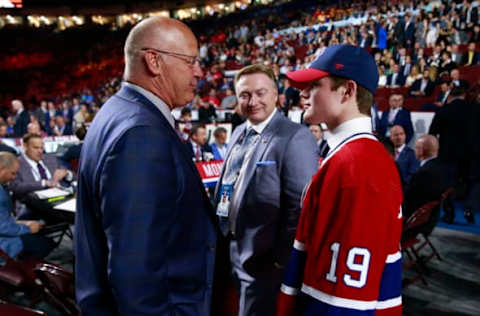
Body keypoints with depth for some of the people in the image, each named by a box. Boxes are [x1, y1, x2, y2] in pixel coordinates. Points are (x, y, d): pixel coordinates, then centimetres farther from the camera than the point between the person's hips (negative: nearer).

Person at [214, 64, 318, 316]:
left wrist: (281, 260, -16)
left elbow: (300, 206, -20)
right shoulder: (239, 133, 7)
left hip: (263, 260, -7)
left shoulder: (295, 137, -17)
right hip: (233, 252, 7)